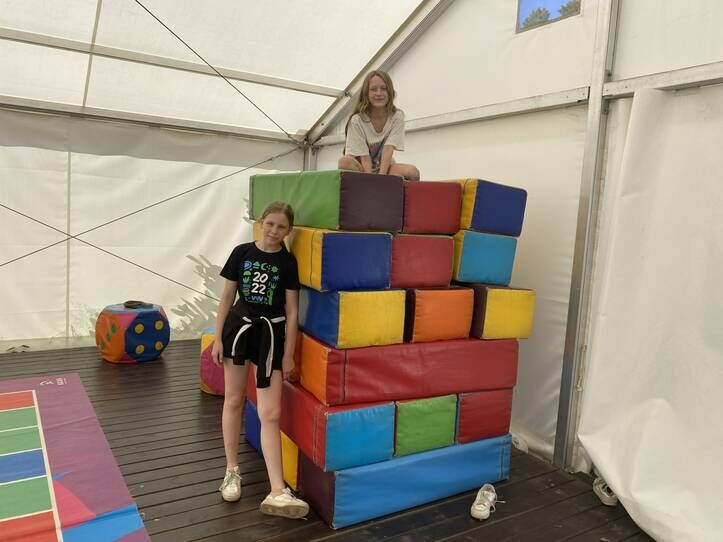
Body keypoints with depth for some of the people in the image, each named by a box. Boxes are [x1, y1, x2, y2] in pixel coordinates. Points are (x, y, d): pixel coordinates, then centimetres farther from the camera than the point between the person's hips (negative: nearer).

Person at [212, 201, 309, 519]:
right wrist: (218, 338, 1)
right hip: (239, 327, 2)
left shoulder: (288, 262, -5)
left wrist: (289, 354, -5)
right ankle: (232, 472, 32)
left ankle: (277, 492, -1)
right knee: (233, 401, 13)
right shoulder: (242, 253, -2)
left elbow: (292, 311, -3)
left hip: (271, 333, -2)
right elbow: (227, 297, 3)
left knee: (271, 414, -4)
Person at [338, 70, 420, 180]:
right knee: (345, 162, -36)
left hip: (384, 166, 2)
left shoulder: (397, 116, -8)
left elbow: (389, 148, -20)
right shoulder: (357, 120, -14)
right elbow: (364, 157, -21)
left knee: (413, 172, -28)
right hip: (361, 167, -2)